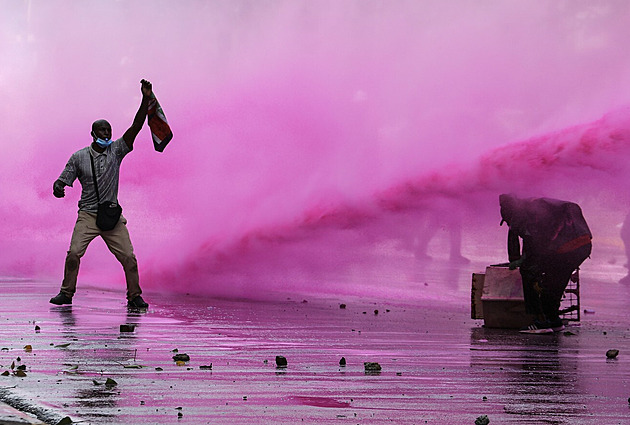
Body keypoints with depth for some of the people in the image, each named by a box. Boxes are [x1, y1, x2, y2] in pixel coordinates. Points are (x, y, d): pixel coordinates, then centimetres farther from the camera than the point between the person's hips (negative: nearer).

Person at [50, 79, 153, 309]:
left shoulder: (116, 150, 4)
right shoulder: (79, 157, 2)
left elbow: (136, 127, -5)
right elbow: (61, 182, 4)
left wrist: (146, 99, -16)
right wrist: (58, 189, -22)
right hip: (87, 215, -1)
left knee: (128, 257, -6)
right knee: (74, 253, -17)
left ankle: (134, 297, 6)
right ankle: (66, 293, -2)